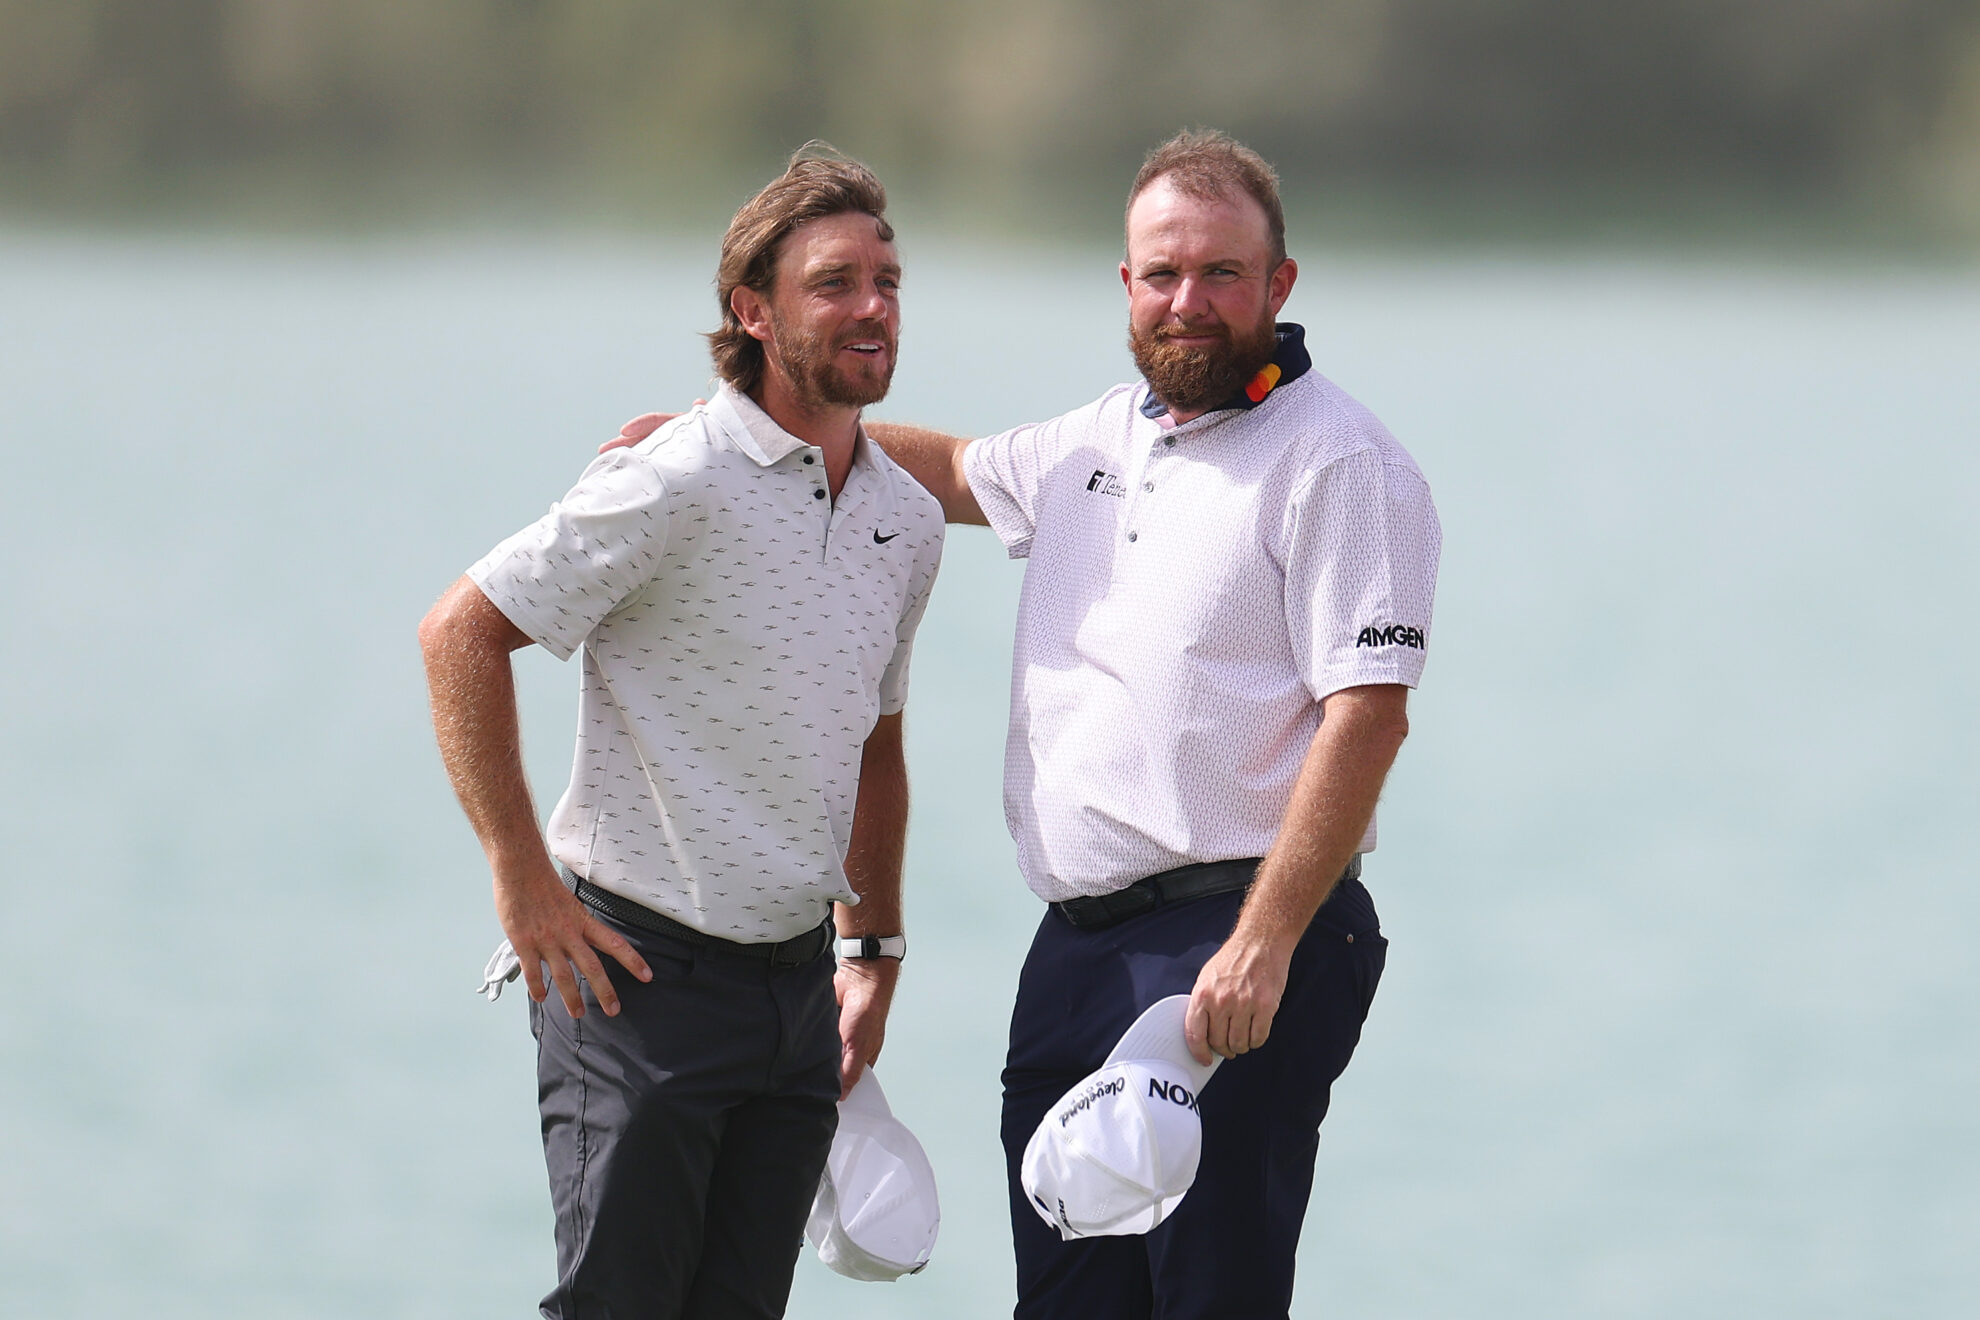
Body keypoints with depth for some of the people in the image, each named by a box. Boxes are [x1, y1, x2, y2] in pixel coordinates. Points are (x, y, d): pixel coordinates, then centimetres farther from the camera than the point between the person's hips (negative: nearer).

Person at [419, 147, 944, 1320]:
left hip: (798, 981, 7)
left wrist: (875, 952, 23)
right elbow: (461, 634, -13)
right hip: (641, 967, -6)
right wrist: (523, 877, -15)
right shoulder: (677, 486, -13)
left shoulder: (908, 521, 10)